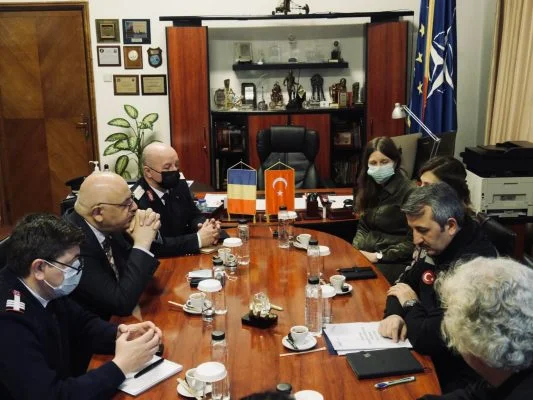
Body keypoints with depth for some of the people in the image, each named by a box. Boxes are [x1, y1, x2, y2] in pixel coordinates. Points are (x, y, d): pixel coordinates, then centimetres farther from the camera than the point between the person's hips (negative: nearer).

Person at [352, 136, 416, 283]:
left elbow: (413, 241, -12)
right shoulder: (370, 187, 10)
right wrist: (355, 250, 0)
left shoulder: (409, 192, -11)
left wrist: (379, 256, -15)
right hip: (364, 255, 6)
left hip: (393, 262, -6)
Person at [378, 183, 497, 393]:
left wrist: (410, 304, -11)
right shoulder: (434, 245, -2)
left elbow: (427, 339, -31)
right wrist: (394, 314, -9)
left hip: (451, 374, -7)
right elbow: (404, 283, 11)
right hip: (424, 351, 7)